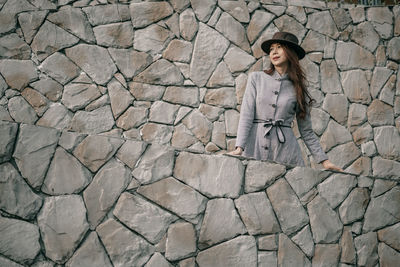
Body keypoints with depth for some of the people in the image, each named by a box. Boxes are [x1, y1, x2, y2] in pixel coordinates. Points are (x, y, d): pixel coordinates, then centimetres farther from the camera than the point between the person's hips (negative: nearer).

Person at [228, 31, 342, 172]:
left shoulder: (299, 89, 9)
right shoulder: (256, 78, 8)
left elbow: (306, 130, 13)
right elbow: (246, 115, 0)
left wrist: (324, 160, 8)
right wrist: (239, 148, -12)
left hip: (285, 152, 1)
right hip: (255, 148, 0)